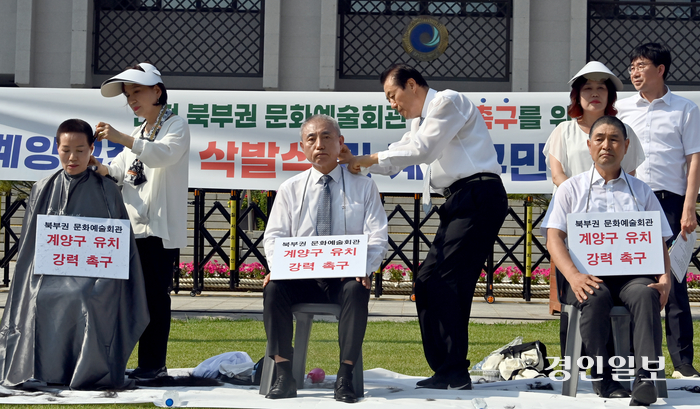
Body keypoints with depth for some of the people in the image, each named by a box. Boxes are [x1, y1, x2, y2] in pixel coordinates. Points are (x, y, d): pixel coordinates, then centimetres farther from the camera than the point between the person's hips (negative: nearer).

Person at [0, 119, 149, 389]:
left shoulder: (106, 191, 7)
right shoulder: (43, 189, 13)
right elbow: (31, 242, 14)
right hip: (51, 270, 2)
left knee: (84, 298, -36)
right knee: (40, 298, -32)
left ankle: (88, 370, -27)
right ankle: (46, 370, -22)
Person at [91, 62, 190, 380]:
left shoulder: (176, 126, 1)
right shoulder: (137, 134, 25)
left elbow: (164, 154, -21)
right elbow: (118, 173, 15)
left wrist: (121, 139, -32)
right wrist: (97, 166, -8)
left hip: (161, 228, -7)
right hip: (132, 228, 7)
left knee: (155, 294, -8)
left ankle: (153, 363, -7)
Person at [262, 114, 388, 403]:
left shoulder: (363, 187, 9)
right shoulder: (290, 190, 14)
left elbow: (377, 237, 1)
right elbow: (275, 236, 7)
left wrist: (365, 268, -20)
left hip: (346, 276, -2)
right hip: (300, 277, 2)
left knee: (357, 291, -35)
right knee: (273, 288, -29)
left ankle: (345, 377, -31)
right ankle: (284, 376, -27)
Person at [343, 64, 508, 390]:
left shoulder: (447, 101, -2)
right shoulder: (421, 119, 27)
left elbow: (422, 150, -12)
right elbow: (395, 159, 25)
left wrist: (368, 159, -8)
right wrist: (356, 162, 8)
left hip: (478, 195, -10)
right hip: (461, 202, 10)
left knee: (443, 279, -17)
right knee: (428, 281, 5)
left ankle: (454, 373, -18)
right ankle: (447, 371, 6)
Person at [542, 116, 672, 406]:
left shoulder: (641, 191, 21)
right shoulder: (571, 189, 15)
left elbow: (659, 241, 15)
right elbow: (554, 238, 3)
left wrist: (665, 276, -7)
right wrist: (573, 276, -16)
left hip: (632, 273, 1)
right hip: (588, 275, -1)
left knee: (645, 294, -33)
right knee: (595, 297, -35)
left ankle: (644, 378, -44)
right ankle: (602, 376, -26)